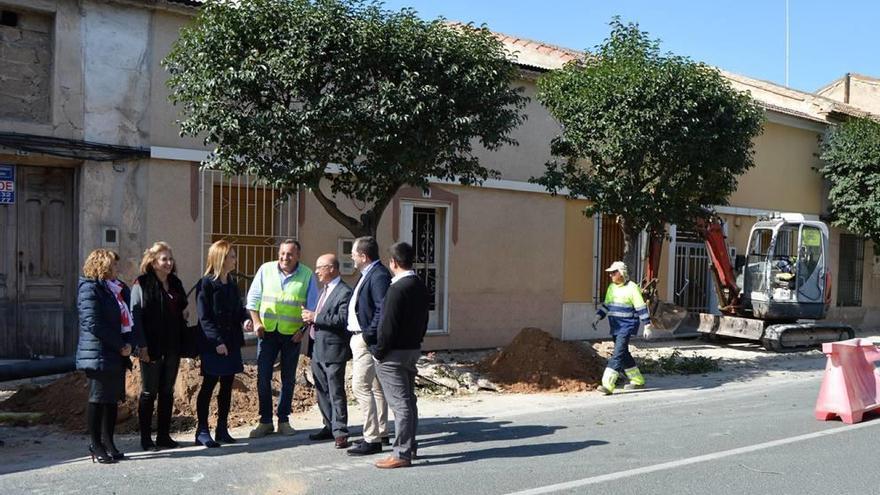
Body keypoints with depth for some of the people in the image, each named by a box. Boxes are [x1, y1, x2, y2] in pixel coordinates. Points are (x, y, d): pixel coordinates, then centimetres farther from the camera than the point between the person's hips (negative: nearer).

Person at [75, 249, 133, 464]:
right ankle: (96, 446, 6)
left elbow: (127, 318, 18)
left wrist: (128, 343, 0)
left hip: (117, 355, 8)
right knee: (99, 399, -2)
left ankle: (108, 443, 18)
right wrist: (120, 346, -14)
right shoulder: (90, 289, -8)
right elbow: (93, 325, -16)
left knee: (113, 399, 10)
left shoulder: (119, 289, 17)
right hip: (99, 355, -8)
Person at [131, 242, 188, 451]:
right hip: (152, 348, -6)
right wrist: (142, 346, -18)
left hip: (172, 347, 6)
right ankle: (145, 438, 13)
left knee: (167, 392, 11)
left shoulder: (175, 283, 12)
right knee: (149, 392, 3)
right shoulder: (142, 284, -8)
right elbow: (135, 315, -13)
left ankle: (164, 435, 20)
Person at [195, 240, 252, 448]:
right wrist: (217, 341, -20)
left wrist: (245, 320, -2)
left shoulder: (232, 284, 12)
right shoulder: (206, 284, -10)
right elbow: (204, 317, -14)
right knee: (209, 385, -1)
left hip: (232, 342, 7)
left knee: (227, 386, 10)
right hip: (213, 344, -7)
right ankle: (202, 431, 6)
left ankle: (222, 429, 19)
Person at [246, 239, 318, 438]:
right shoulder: (266, 269, -1)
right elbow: (253, 298, 5)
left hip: (292, 334, 0)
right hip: (267, 331, 1)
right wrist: (256, 322, -3)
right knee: (263, 377, 1)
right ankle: (265, 421, 12)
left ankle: (283, 420, 20)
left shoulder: (307, 275, -3)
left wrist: (303, 329, -7)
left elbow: (312, 307, 1)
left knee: (288, 378, 9)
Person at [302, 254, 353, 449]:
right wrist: (310, 317, 4)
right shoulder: (324, 290, 18)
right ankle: (330, 427, 26)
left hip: (333, 350, -9)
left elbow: (343, 320, -24)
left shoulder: (344, 292, -13)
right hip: (317, 349, 9)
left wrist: (316, 318, -21)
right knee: (322, 391, 15)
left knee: (336, 392, -5)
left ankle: (340, 432, 1)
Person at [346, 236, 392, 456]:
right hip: (361, 339, 11)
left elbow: (383, 310, -26)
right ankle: (381, 433, 27)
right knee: (376, 387, 17)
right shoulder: (369, 274, 15)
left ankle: (372, 440, -4)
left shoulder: (379, 275, -18)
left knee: (361, 387, -9)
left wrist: (368, 335, -21)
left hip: (367, 341, -11)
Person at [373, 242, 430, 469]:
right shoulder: (421, 286, 9)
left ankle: (401, 453, 0)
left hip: (394, 354, -9)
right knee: (409, 401, 16)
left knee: (400, 403, -5)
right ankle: (410, 447, 25)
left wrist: (378, 352, -11)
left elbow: (389, 325, -20)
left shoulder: (398, 288, -19)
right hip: (413, 349, 9)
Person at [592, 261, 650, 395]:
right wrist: (598, 317, 5)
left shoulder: (632, 288, -10)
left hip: (628, 325, -8)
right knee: (623, 354, 14)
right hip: (615, 326, 8)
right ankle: (638, 380, 29)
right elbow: (606, 306, 19)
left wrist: (647, 325, -13)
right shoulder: (611, 287, 12)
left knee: (618, 353, -16)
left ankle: (608, 384, -22)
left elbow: (641, 308, -11)